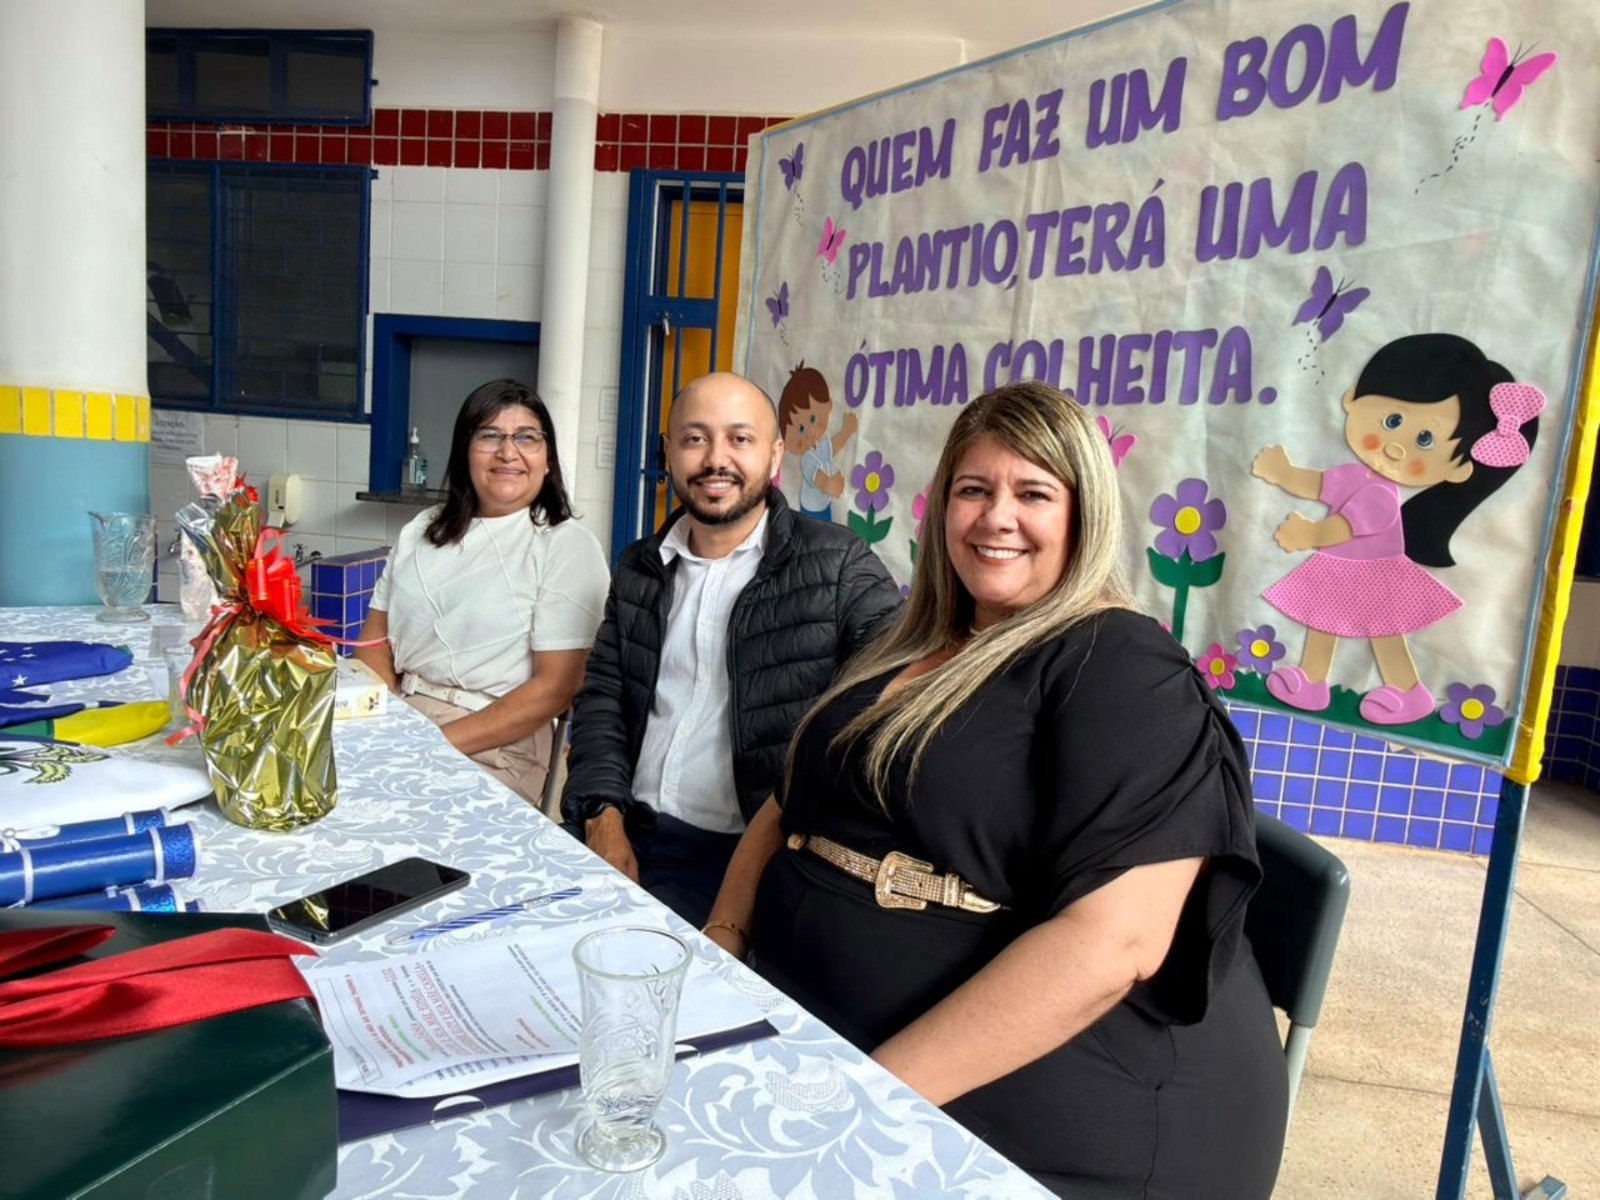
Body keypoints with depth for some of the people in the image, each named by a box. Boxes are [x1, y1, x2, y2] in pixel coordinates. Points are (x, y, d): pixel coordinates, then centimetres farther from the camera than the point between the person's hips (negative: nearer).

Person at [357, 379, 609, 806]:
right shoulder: (425, 530, 12)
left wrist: (438, 742, -17)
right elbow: (377, 636, 13)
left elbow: (557, 688, -12)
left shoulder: (568, 547, -6)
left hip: (493, 747, -5)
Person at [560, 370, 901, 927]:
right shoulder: (639, 570, 13)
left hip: (748, 857, -5)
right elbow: (602, 699, 13)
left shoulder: (837, 565, -6)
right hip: (626, 834, 5)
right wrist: (605, 819, -2)